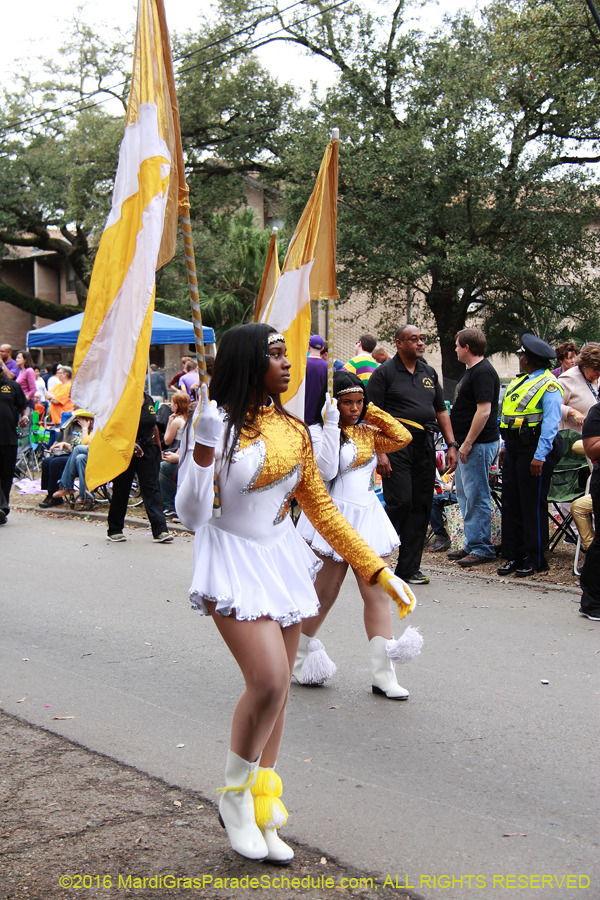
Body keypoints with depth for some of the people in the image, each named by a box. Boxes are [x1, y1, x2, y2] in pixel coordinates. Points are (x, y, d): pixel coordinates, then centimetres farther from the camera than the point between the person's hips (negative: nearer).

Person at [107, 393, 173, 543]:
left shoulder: (149, 400, 9)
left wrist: (158, 446, 19)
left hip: (147, 451, 4)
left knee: (152, 488, -3)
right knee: (121, 490, 4)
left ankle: (160, 530, -7)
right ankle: (114, 530, 18)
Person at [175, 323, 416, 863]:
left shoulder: (292, 430, 5)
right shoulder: (215, 422, -12)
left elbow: (322, 508, 11)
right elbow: (191, 516, -16)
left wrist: (378, 570, 8)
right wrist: (203, 448, -29)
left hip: (281, 560, 6)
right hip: (231, 561, -6)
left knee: (277, 689, 7)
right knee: (269, 681, -19)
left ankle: (260, 814, 22)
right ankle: (234, 796, 6)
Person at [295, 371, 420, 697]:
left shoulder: (366, 431, 13)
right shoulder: (319, 431, -6)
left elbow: (402, 437, 8)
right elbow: (326, 470, -19)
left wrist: (372, 412, 5)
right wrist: (332, 424, -20)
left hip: (368, 516, 6)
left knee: (379, 594, 1)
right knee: (323, 596, 2)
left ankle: (383, 675, 4)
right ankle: (297, 659, 24)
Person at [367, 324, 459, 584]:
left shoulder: (429, 373, 17)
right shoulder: (384, 373, -2)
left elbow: (441, 411, 22)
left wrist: (451, 445, 12)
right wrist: (379, 452, -16)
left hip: (425, 446, 6)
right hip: (396, 446, -6)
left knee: (421, 506, 4)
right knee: (400, 502, -12)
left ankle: (409, 568, 11)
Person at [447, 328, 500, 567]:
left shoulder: (483, 372, -16)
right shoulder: (471, 370, 17)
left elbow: (484, 410, -23)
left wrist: (467, 443, -22)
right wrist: (460, 442, 19)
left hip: (478, 444, -11)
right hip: (468, 443, 11)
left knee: (476, 496, -6)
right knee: (464, 493, 15)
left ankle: (482, 549, 1)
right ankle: (472, 544, 23)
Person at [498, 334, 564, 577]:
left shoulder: (549, 385, -11)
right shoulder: (520, 382, 16)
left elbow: (551, 423, -17)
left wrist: (540, 456, -22)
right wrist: (506, 447, 19)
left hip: (534, 449, -9)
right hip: (514, 448, 9)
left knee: (532, 505, -3)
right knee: (511, 503, 9)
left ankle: (535, 560, 5)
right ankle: (514, 556, 16)